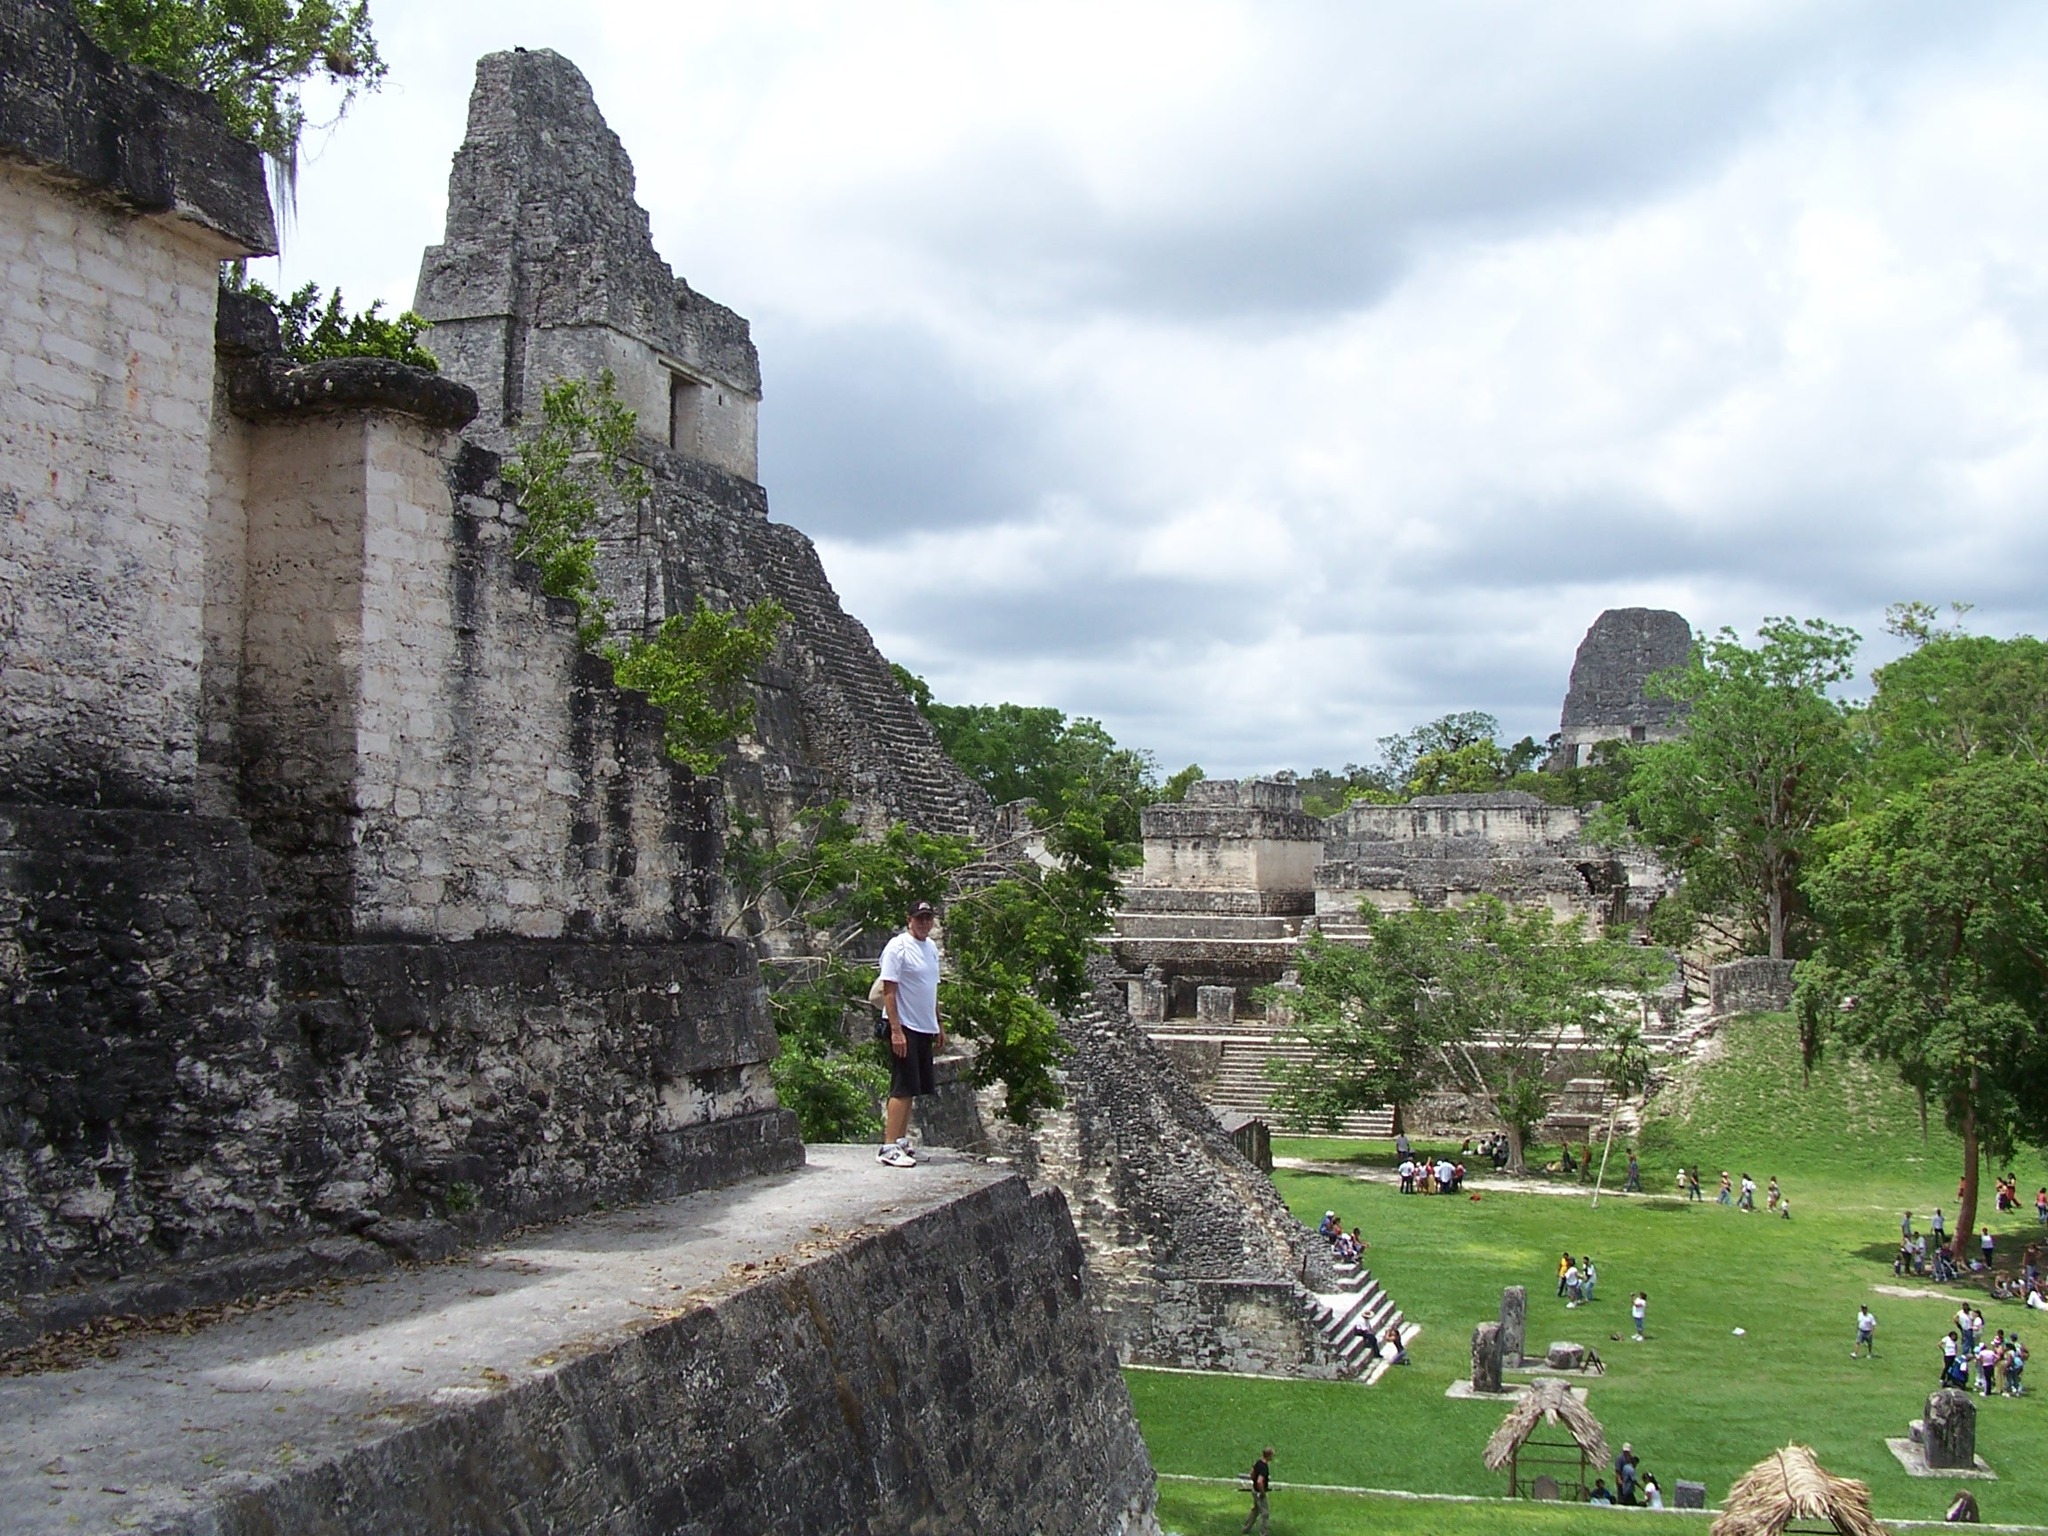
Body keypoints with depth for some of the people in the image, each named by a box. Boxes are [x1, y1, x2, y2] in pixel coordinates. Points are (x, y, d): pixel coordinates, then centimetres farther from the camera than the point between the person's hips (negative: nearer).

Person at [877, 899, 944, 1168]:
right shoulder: (898, 947, -12)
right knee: (903, 1088, -11)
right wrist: (896, 1030, -22)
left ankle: (901, 1141, 18)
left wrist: (938, 1026, 22)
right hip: (904, 1027, -9)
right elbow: (889, 992, -16)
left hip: (924, 1029, 9)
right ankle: (889, 1147, -11)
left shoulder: (931, 948, 14)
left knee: (914, 1088, 11)